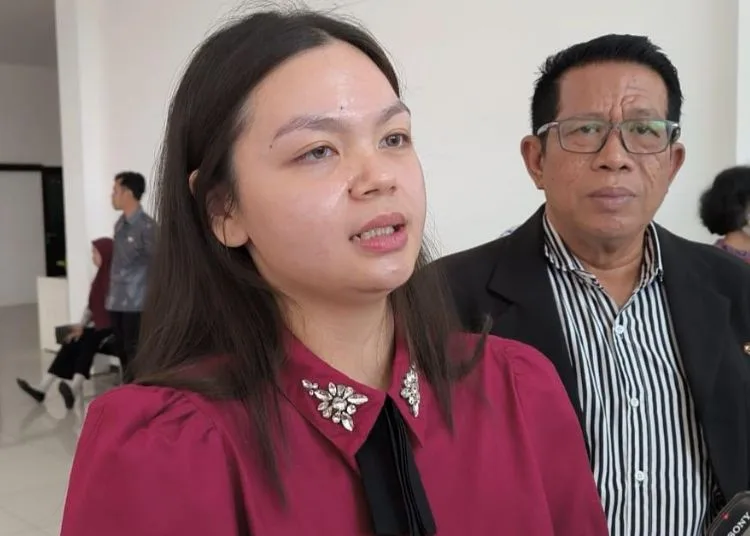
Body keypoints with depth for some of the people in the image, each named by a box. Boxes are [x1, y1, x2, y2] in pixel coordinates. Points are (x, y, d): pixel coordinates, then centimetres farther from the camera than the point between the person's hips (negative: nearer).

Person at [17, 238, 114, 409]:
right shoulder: (100, 276, 13)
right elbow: (91, 306, 15)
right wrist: (82, 325, 2)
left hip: (115, 330, -7)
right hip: (100, 328, 7)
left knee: (89, 340, -29)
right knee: (73, 340, -11)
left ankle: (75, 387, -43)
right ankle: (43, 388, -17)